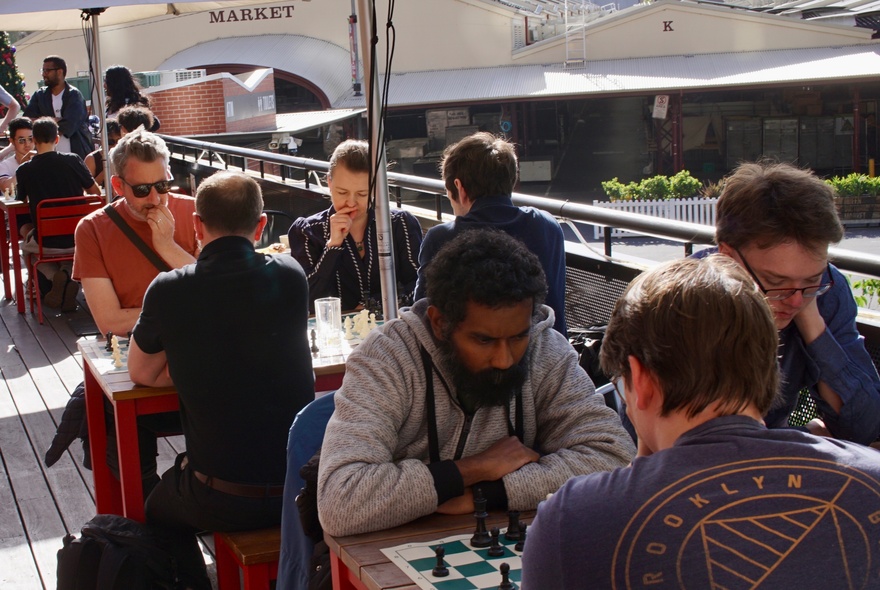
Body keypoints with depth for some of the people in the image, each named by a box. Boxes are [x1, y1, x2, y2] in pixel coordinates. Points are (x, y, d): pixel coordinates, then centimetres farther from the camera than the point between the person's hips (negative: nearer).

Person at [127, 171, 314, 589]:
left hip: (224, 502, -2)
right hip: (305, 487, 3)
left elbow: (140, 373, 8)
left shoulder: (168, 291, -10)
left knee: (159, 513, 31)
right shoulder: (290, 276, -5)